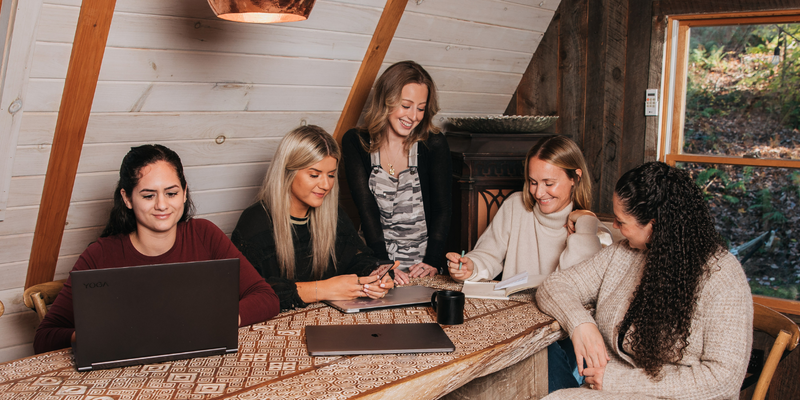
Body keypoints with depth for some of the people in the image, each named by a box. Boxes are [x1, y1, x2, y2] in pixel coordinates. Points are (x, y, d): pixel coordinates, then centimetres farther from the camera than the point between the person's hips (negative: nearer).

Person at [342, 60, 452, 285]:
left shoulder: (434, 145, 1)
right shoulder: (355, 143, 1)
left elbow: (442, 209, -2)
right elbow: (366, 208, -7)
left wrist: (432, 262, -18)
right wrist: (383, 265, -19)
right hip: (373, 261, 0)